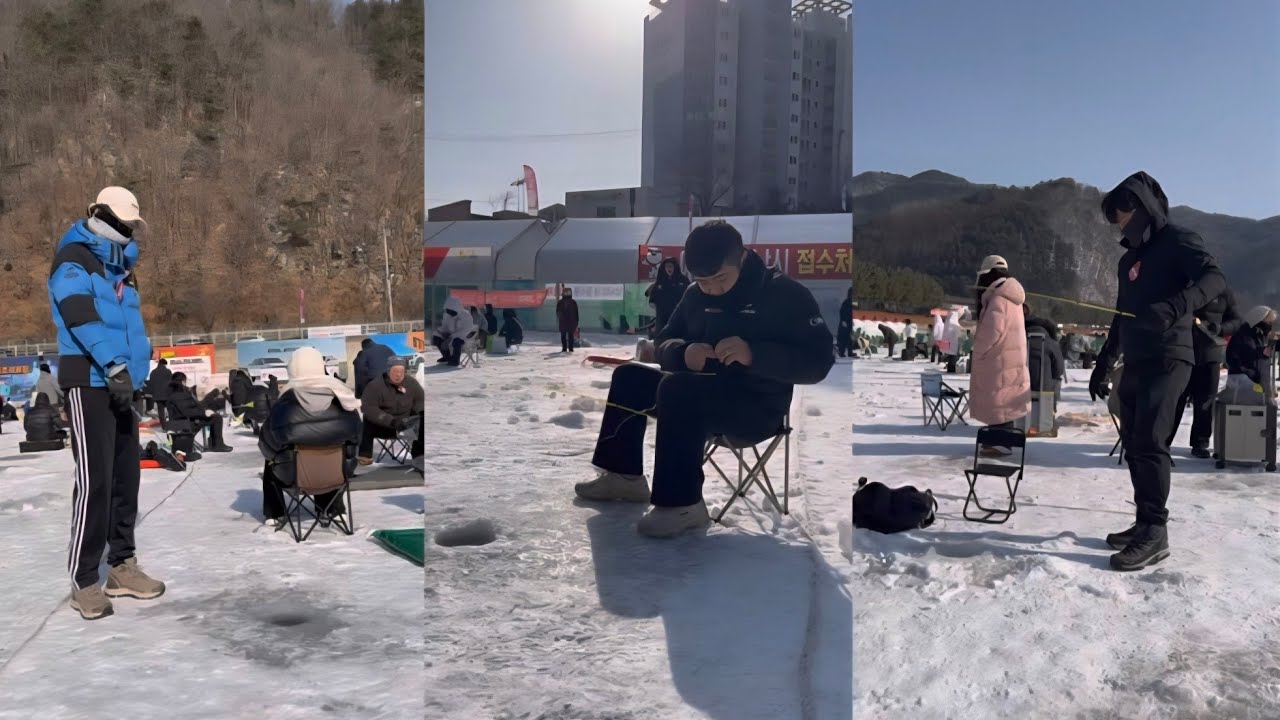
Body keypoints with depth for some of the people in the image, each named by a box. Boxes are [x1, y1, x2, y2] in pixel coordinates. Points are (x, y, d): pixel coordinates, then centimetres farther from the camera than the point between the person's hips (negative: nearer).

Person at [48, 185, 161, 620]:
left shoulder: (119, 270, 20)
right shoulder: (73, 262, -6)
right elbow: (82, 318, -20)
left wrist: (138, 368, 10)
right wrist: (114, 366, -28)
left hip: (119, 383, 8)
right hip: (88, 382, -8)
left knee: (125, 477, 9)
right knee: (95, 480, -11)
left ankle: (122, 566, 17)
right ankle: (84, 582, -5)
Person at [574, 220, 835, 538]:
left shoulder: (784, 293, -13)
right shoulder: (695, 295, 7)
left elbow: (818, 362, -19)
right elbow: (664, 342, 11)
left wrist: (754, 354, -34)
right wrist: (683, 352, -15)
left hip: (758, 407, -7)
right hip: (702, 395, 8)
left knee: (677, 388, -31)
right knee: (630, 377, 5)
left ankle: (681, 504, -27)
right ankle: (624, 474, 10)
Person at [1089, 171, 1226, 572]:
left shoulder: (1177, 242, -4)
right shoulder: (1129, 259, 20)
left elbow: (1214, 279, -21)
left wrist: (1173, 307, -39)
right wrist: (1103, 365, 24)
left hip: (1167, 361, -8)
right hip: (1135, 365, 8)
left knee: (1149, 442, -16)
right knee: (1134, 446, 6)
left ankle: (1155, 533, -13)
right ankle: (1145, 524, 12)